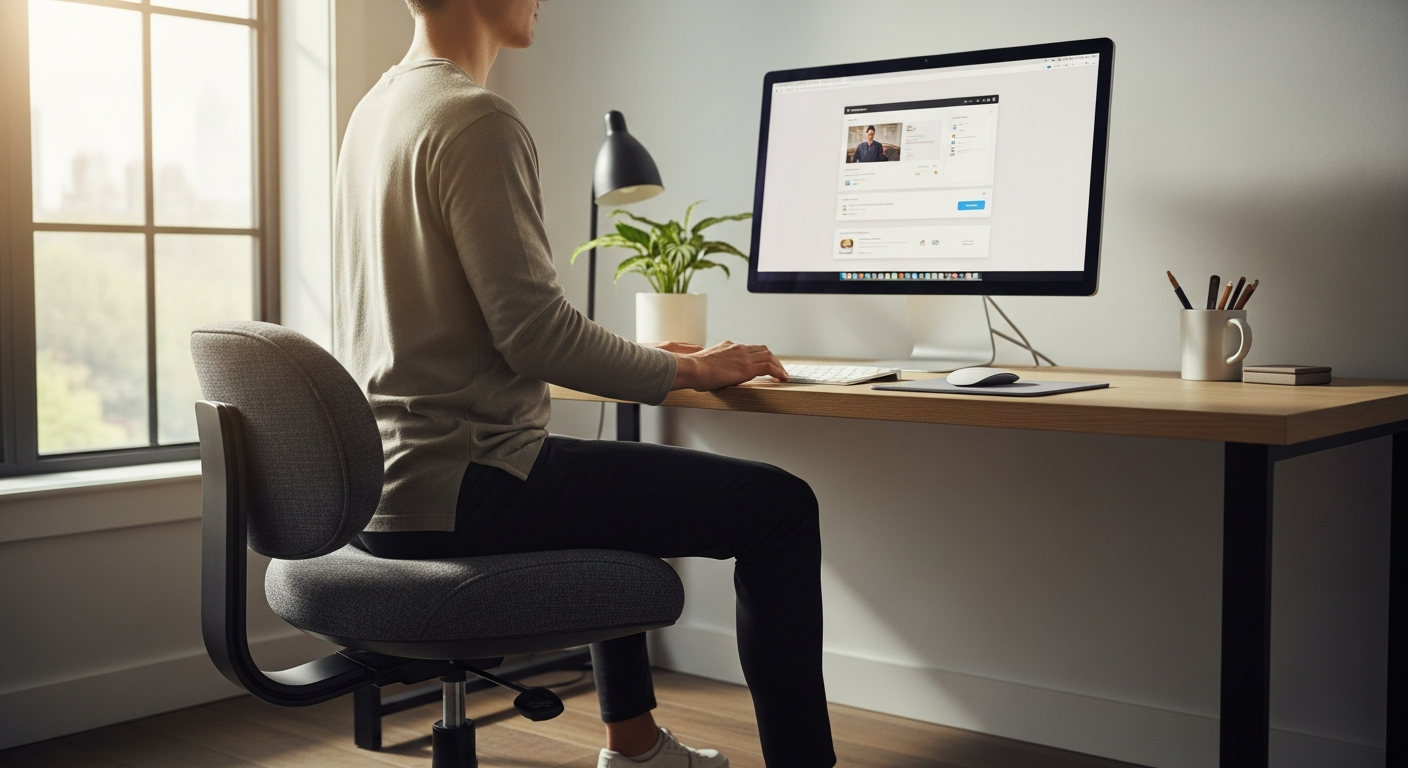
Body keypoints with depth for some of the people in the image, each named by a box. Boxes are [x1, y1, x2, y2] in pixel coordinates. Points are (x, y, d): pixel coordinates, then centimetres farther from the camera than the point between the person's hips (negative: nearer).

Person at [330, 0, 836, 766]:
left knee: (622, 471, 34)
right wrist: (687, 369, -5)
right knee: (781, 506, -5)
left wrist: (639, 357, 19)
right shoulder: (477, 119, -16)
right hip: (455, 487, -10)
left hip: (375, 485, 10)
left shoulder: (375, 108, 13)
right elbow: (534, 333, -20)